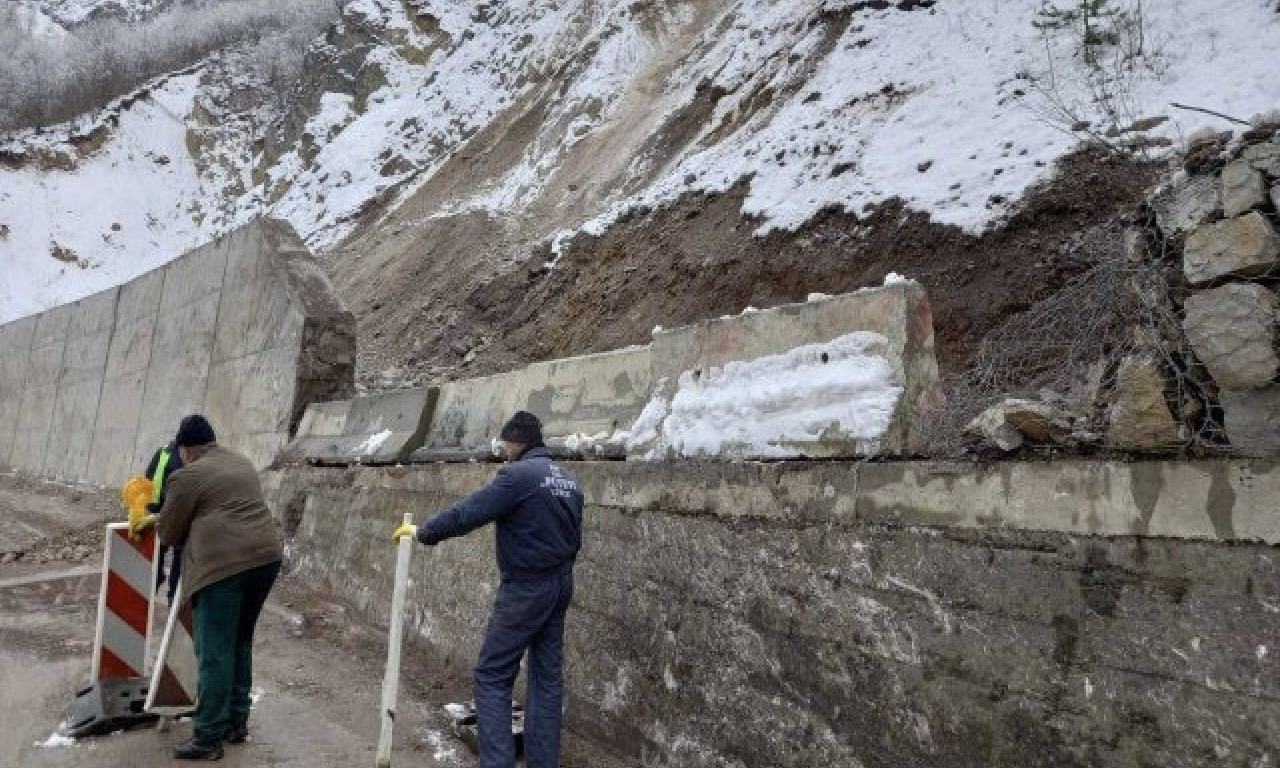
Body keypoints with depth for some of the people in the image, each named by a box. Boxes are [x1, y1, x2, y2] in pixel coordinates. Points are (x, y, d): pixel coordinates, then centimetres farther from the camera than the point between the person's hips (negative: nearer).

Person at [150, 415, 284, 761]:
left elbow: (169, 533, 8)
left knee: (214, 652, 0)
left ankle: (209, 738, 6)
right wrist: (166, 517, 40)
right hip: (265, 556, 8)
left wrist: (160, 522, 31)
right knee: (240, 642, 18)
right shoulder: (241, 462, 21)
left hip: (224, 565, -8)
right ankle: (237, 722, 25)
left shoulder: (187, 476, -2)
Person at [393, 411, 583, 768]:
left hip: (525, 589, -8)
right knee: (548, 676, 12)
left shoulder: (519, 474, -15)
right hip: (561, 585, 8)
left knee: (492, 676, 0)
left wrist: (422, 531, -2)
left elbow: (466, 513, -15)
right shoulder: (567, 478, 10)